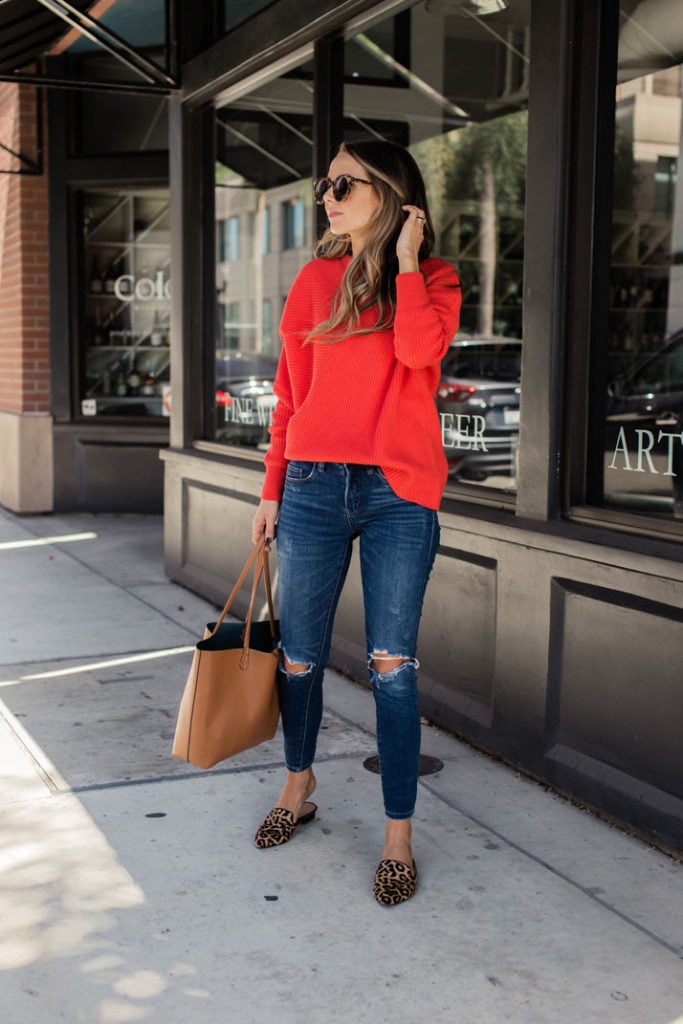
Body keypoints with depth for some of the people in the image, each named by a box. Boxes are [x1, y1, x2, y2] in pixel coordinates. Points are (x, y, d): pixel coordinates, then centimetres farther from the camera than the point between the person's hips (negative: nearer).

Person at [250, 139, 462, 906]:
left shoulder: (434, 280, 3)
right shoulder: (316, 280, 11)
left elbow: (420, 348, -20)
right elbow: (291, 393, 12)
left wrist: (404, 259, -9)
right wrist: (272, 490, 11)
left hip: (398, 494, -3)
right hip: (314, 487, 3)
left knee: (391, 667, -1)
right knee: (299, 656, 10)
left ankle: (398, 834, 10)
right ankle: (298, 788, 34)